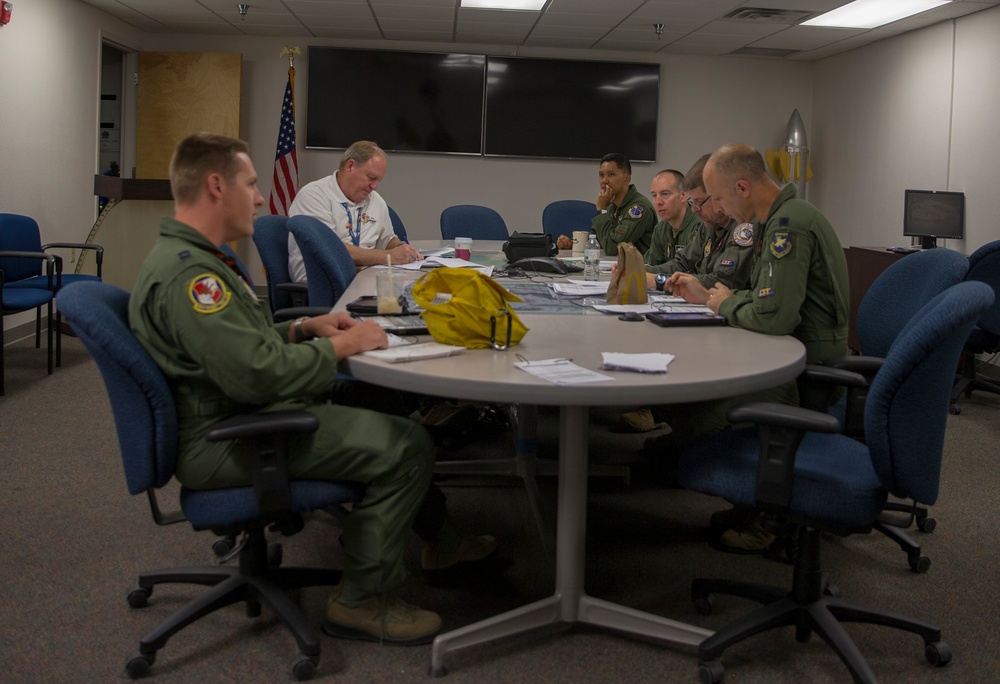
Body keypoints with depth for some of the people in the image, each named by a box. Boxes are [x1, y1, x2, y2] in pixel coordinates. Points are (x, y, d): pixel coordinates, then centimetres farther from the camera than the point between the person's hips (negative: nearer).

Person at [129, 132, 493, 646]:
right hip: (223, 443, -11)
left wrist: (302, 329, 7)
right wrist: (339, 347, -16)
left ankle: (438, 534, 33)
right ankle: (362, 603, -3)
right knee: (406, 445, -16)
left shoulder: (188, 257, 13)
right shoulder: (187, 271, -23)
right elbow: (256, 373, -30)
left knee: (389, 411, 18)